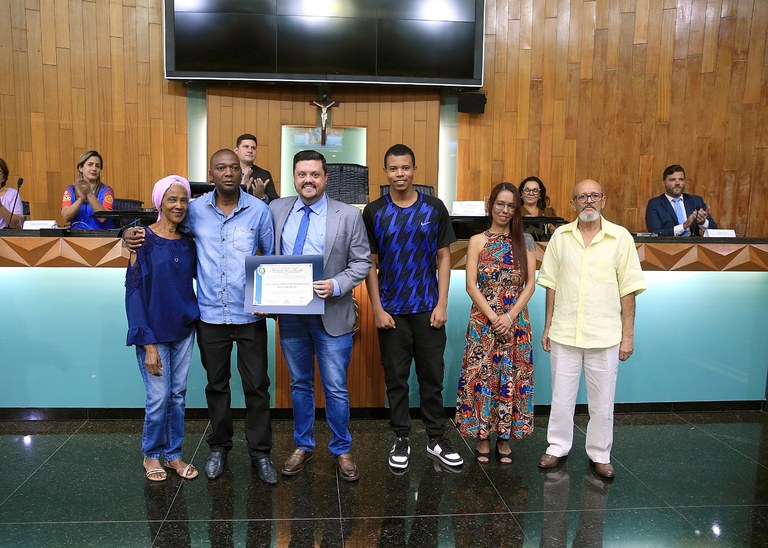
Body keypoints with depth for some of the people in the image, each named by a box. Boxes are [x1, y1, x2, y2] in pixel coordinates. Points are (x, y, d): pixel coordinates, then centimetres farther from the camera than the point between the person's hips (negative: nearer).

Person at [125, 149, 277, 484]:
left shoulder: (259, 210, -3)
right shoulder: (195, 210, 1)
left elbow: (272, 256, 5)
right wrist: (134, 235, -4)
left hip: (250, 315, -1)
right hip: (211, 315, 2)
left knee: (256, 385, 6)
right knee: (216, 384, 15)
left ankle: (260, 453, 21)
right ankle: (219, 447, 33)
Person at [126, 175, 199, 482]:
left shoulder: (187, 242, 5)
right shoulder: (144, 239, -9)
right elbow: (134, 291, -11)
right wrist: (148, 343, -14)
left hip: (183, 329, 5)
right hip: (153, 332, -4)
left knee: (178, 395, 11)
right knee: (159, 397, 1)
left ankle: (173, 453, 28)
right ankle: (151, 454, 24)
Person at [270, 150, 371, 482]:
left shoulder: (348, 215, -5)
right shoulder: (276, 210, 4)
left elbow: (362, 262, -4)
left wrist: (336, 285, -19)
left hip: (331, 314, -3)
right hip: (290, 312, 3)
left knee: (335, 389, 5)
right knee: (299, 384, 17)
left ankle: (341, 450, 26)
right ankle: (303, 446, 35)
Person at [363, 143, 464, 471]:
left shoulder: (434, 208, 2)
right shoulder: (373, 212, 0)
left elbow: (444, 257, 3)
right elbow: (369, 264, 1)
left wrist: (442, 304, -4)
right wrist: (377, 309, -5)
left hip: (428, 309, 1)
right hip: (391, 311, 0)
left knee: (432, 377, 8)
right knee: (396, 379, 8)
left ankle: (437, 439, 23)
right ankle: (402, 439, 23)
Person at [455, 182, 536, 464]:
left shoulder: (525, 241, 6)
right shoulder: (477, 241, 1)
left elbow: (530, 283, 1)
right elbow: (471, 285, -4)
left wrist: (510, 316, -11)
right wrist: (493, 317, -13)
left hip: (516, 321, 2)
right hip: (484, 319, -1)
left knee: (512, 377, 6)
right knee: (481, 376, 2)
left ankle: (505, 437, 21)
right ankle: (483, 437, 17)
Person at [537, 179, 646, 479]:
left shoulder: (620, 237, -2)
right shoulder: (560, 236, 3)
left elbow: (628, 291, -2)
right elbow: (551, 285, 7)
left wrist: (628, 335, -3)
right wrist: (548, 327, 6)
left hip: (605, 336, -1)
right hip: (564, 333, 1)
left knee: (602, 401, 10)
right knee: (561, 397, 12)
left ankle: (600, 454, 28)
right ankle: (558, 447, 30)